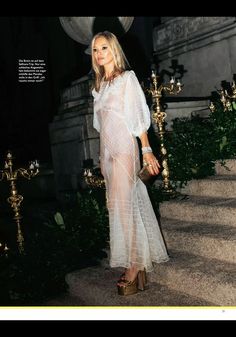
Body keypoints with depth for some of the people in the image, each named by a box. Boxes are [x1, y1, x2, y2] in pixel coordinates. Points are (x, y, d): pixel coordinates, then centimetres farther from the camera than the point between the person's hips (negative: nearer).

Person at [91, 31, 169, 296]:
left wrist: (146, 150, -12)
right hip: (107, 149, 7)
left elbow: (139, 116, -6)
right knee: (118, 204, 5)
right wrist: (102, 157, 16)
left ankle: (134, 266, -3)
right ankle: (138, 263, 12)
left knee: (123, 204, -10)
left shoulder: (127, 78, -1)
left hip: (124, 147, -7)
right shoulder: (100, 84, 17)